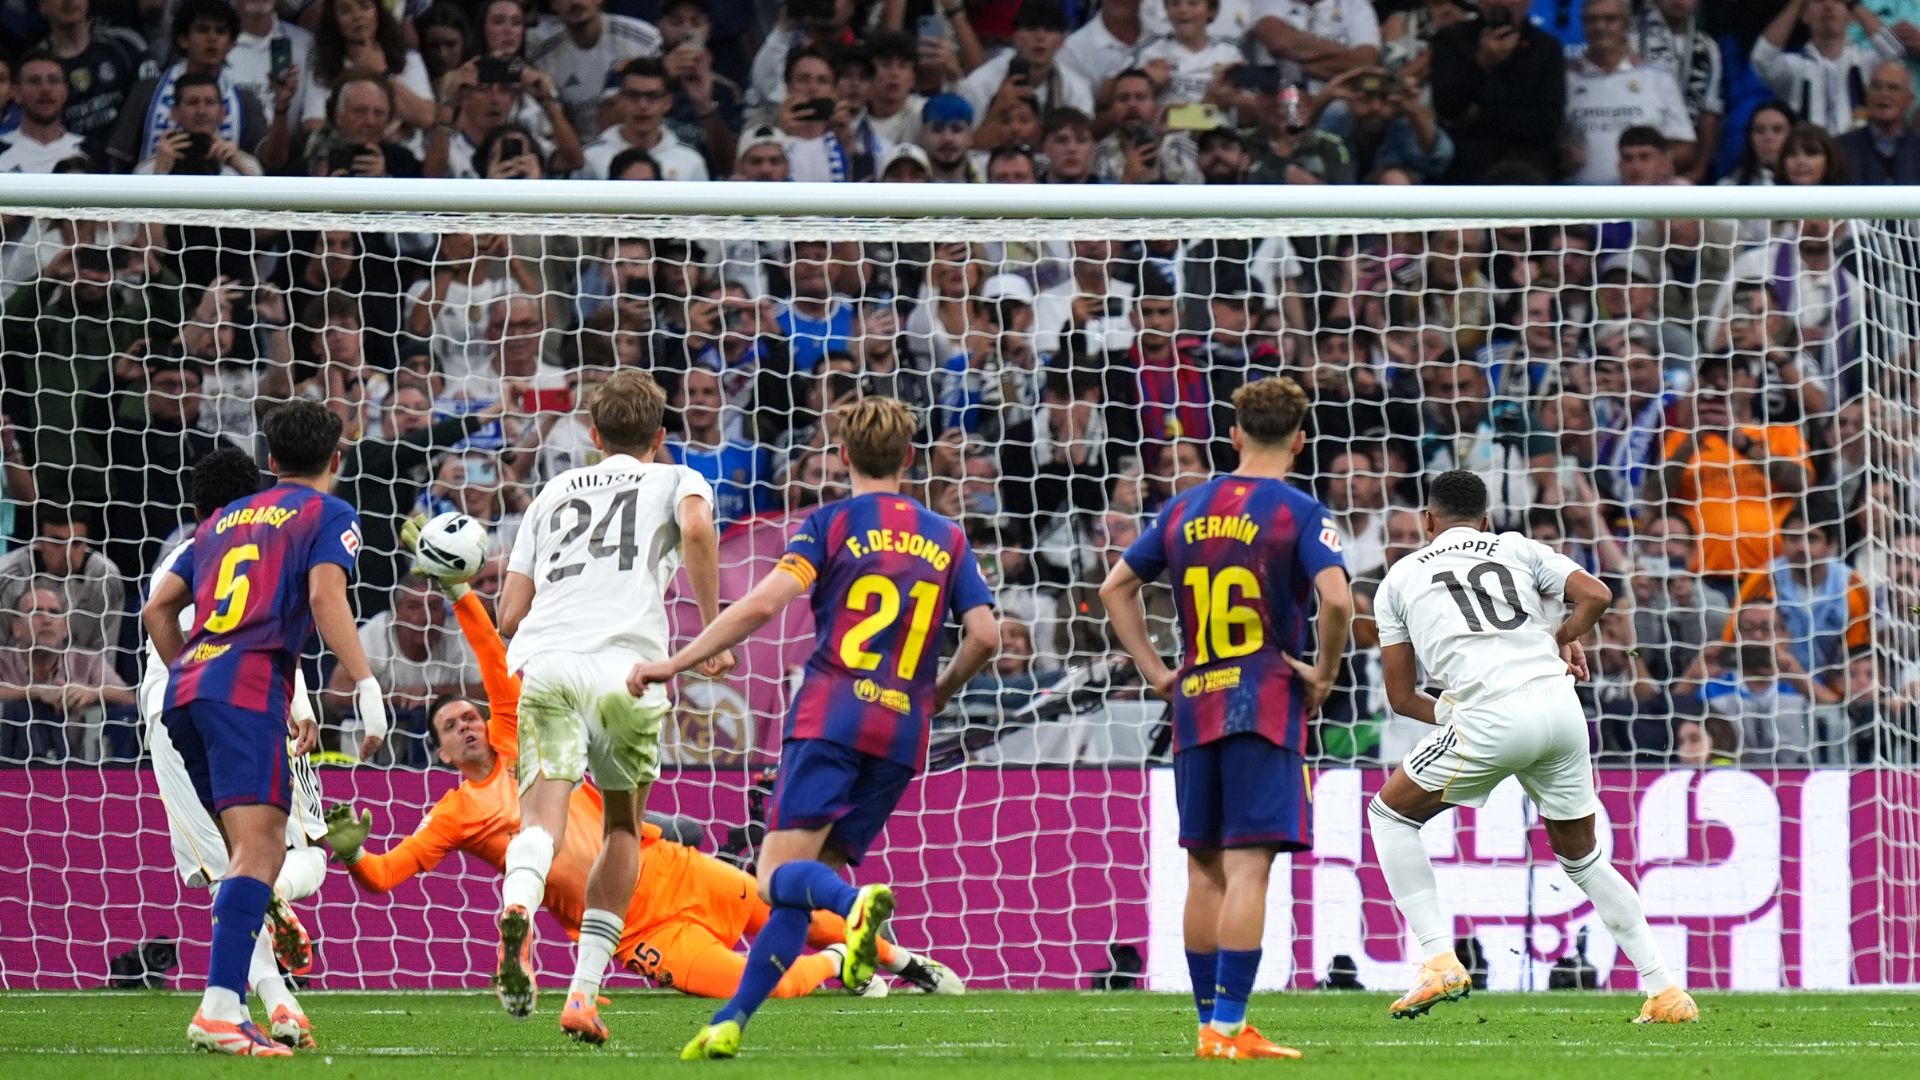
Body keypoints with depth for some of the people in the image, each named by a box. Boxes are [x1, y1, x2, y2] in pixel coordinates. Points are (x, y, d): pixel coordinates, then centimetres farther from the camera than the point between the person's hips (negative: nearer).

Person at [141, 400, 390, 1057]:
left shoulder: (226, 519, 27)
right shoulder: (327, 515, 8)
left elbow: (158, 608, 24)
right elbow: (325, 596, -10)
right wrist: (366, 687, -13)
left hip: (185, 690, 7)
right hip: (248, 687, -7)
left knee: (260, 853, 14)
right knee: (257, 850, -15)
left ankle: (233, 1007, 7)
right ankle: (219, 1012, -30)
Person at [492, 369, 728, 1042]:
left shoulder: (555, 491, 29)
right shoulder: (676, 482, 19)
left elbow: (510, 616, 24)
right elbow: (697, 529, -7)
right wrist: (713, 631, -1)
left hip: (542, 660, 1)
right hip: (626, 666, -1)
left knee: (543, 816, -13)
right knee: (623, 827, 18)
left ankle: (517, 908, -49)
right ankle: (584, 993, 11)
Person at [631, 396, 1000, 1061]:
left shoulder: (833, 524, 3)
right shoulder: (947, 539, 15)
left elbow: (762, 605, -9)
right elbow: (985, 634, 6)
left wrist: (674, 664, -4)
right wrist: (938, 693, 24)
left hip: (830, 715, -4)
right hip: (901, 733, 4)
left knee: (779, 875, -11)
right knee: (802, 887, 9)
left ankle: (857, 903, -44)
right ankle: (729, 1024, 2)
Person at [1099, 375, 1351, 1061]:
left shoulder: (1185, 509, 11)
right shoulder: (1298, 513, -6)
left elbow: (1115, 589, 16)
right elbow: (1337, 599, -20)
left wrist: (1155, 672, 15)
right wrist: (1323, 676, -7)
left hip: (1194, 703, 5)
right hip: (1265, 704, -5)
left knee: (1204, 869, 12)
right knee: (1248, 866, -9)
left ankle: (1210, 1022, 16)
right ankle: (1229, 1027, -15)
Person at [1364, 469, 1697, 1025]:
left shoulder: (1400, 579, 18)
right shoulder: (1517, 549, 22)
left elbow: (1402, 697, 18)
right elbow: (1595, 596, 10)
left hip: (1489, 718, -4)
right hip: (1559, 704, 4)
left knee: (1389, 813, 18)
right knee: (1582, 855, 21)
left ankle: (1440, 959, 4)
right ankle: (1664, 990, 15)